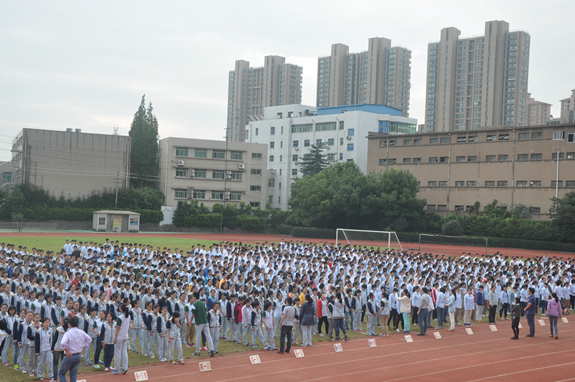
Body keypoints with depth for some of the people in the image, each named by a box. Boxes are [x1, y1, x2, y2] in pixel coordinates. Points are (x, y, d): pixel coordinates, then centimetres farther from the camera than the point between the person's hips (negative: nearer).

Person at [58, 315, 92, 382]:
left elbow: (63, 343, -32)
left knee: (61, 373, 10)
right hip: (78, 356, 6)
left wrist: (66, 351, -18)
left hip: (70, 356, -6)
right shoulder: (81, 332, 1)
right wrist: (83, 347, 13)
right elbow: (89, 339, 11)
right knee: (73, 376, 13)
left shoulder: (67, 333, -17)